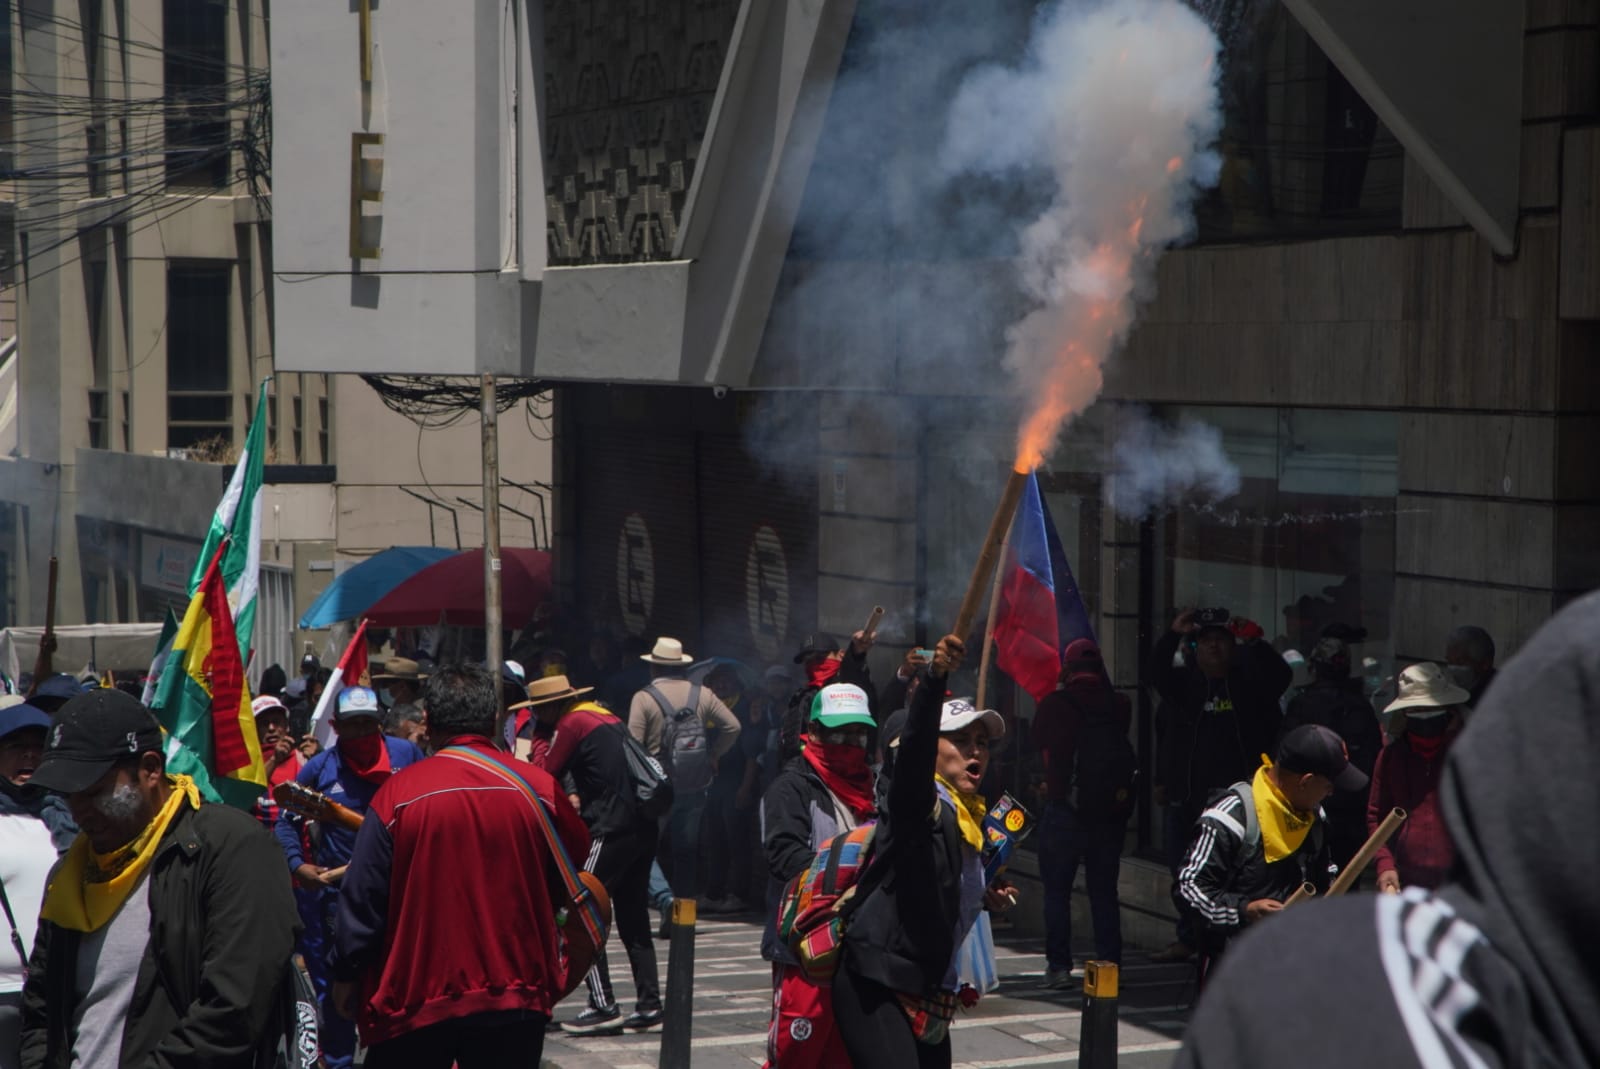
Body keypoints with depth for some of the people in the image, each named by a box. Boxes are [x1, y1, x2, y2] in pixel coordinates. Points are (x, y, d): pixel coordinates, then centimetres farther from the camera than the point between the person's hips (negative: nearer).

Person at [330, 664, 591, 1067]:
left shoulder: (398, 794, -9)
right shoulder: (540, 788, -4)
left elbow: (362, 898, -5)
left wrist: (345, 974, 8)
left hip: (415, 998, -1)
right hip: (515, 998, 1)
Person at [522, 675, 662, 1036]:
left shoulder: (572, 724, -6)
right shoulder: (608, 718, 19)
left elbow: (545, 777, -1)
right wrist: (580, 799, 18)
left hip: (610, 830, -9)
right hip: (642, 826, 9)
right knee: (633, 919, 13)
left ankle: (604, 1007, -8)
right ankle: (649, 1006, 11)